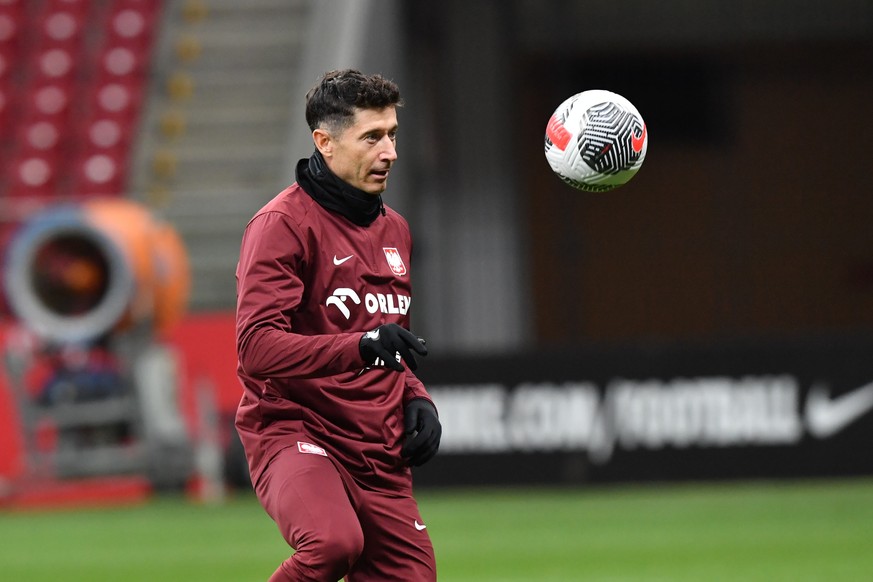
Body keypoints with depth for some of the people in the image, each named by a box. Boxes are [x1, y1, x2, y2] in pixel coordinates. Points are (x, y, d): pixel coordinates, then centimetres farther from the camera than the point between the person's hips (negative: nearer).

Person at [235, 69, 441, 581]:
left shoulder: (395, 230, 18)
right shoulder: (284, 224, -8)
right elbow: (257, 348, -19)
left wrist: (416, 399, 11)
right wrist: (362, 345, -30)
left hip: (380, 456, 8)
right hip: (294, 433, -8)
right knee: (335, 541, -36)